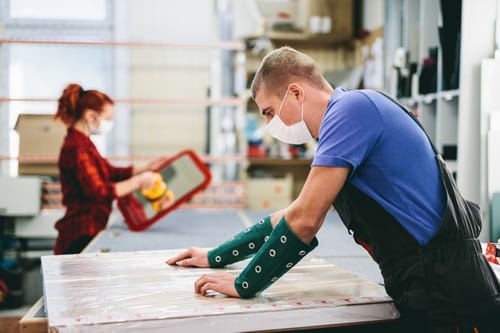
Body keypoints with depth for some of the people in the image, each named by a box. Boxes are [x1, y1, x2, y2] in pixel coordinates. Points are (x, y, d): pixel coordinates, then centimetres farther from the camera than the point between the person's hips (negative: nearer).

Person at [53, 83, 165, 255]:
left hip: (88, 232, 10)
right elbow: (98, 192, -23)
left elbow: (110, 172, 19)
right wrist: (137, 181, -18)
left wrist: (146, 168, 11)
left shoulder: (82, 143, 14)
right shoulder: (77, 148, -18)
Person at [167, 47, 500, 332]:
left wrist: (244, 285, -7)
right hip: (426, 287, 9)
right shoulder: (345, 119, 16)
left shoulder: (352, 107, -14)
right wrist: (215, 257, 24)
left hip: (446, 293, -9)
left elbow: (304, 222, -20)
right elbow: (296, 216, 23)